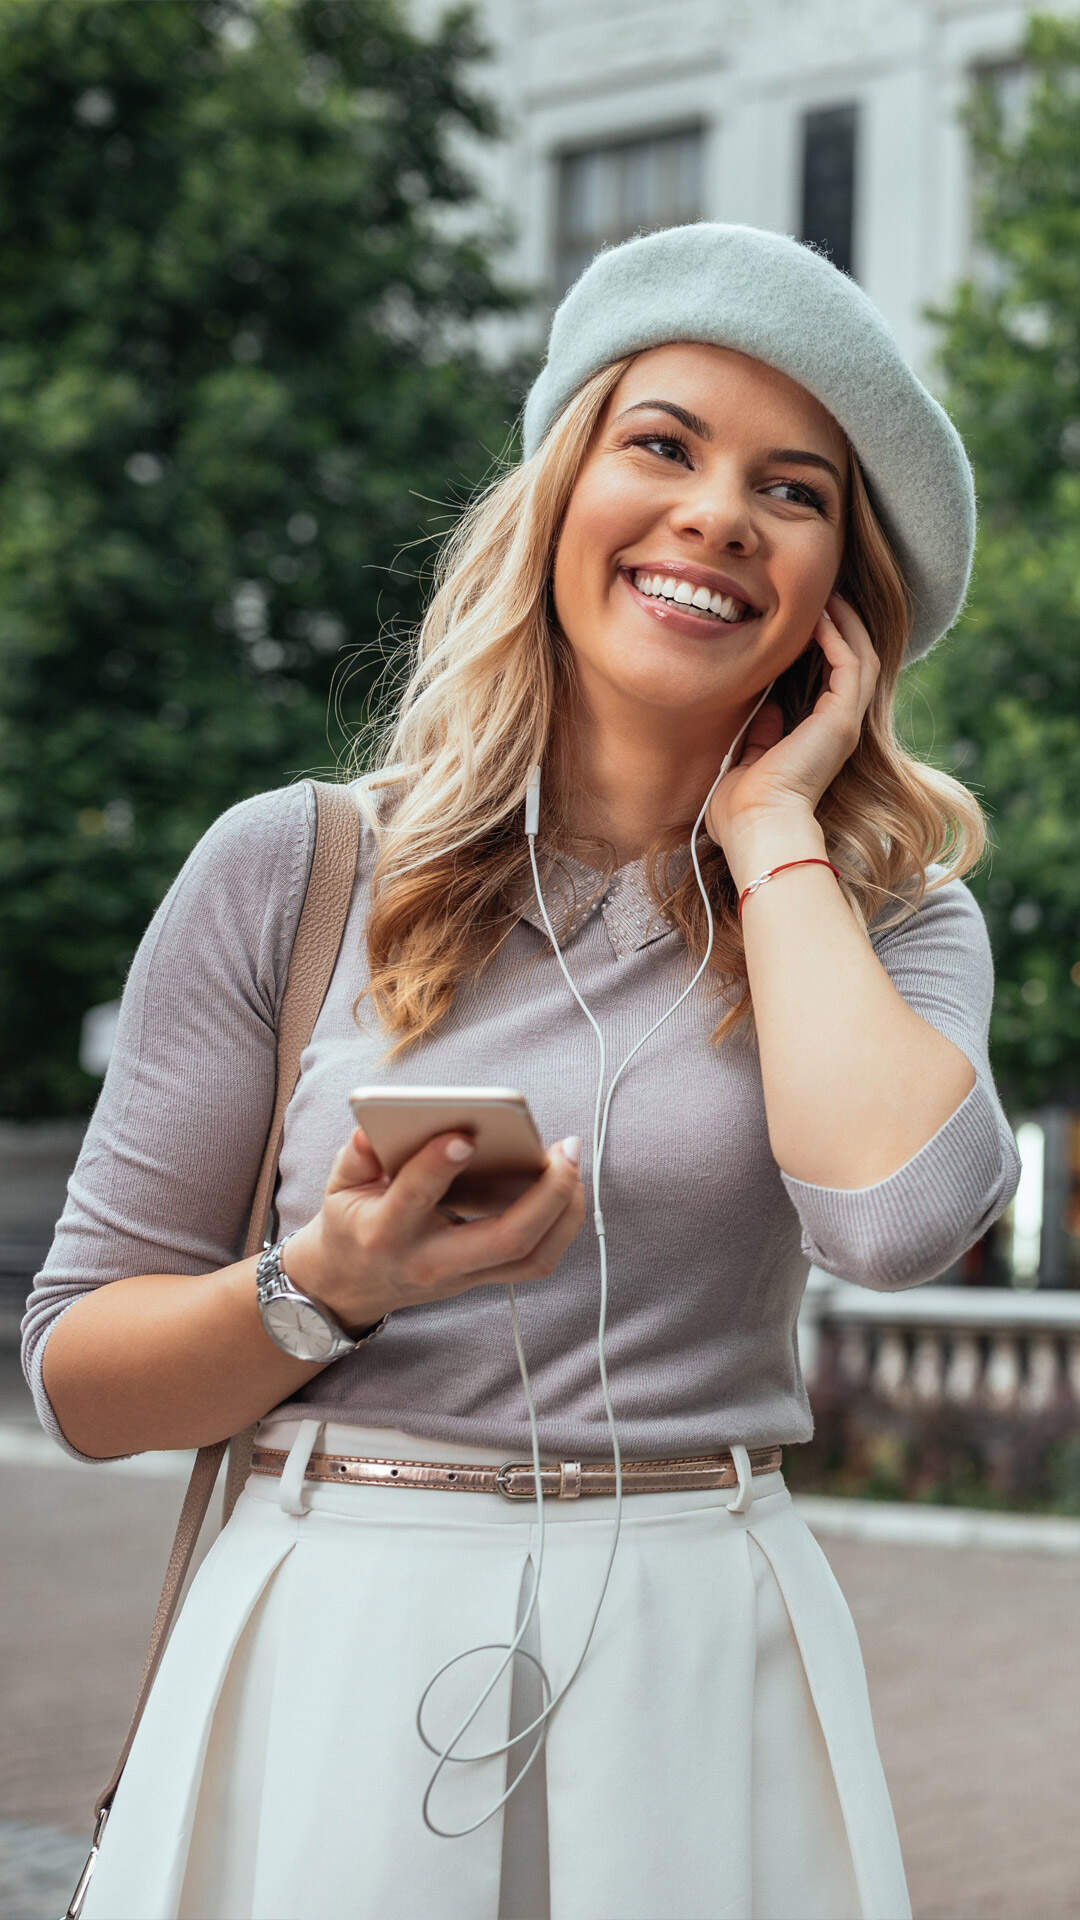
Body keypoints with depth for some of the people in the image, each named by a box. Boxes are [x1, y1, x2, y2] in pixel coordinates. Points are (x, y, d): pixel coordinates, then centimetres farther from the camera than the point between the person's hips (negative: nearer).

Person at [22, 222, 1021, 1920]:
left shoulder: (888, 916, 3)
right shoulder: (290, 870, 0)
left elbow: (898, 1209, -21)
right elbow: (79, 1376, 2)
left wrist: (770, 831, -8)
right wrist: (331, 1286, -17)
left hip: (705, 1680, 1)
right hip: (339, 1661, -1)